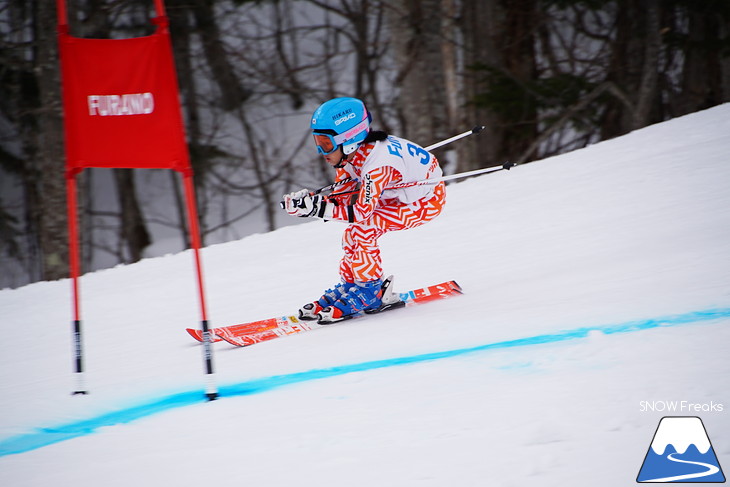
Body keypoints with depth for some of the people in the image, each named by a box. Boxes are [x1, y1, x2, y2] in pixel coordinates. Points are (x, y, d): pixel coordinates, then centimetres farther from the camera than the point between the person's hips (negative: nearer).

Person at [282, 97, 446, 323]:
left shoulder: (377, 163, -35)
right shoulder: (350, 154, -8)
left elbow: (361, 211, -33)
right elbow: (341, 198, -3)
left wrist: (317, 208, -38)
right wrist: (308, 201, -20)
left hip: (428, 200, -9)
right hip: (403, 192, 9)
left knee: (362, 230, -19)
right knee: (353, 233, 0)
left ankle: (370, 292, -7)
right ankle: (350, 287, 13)